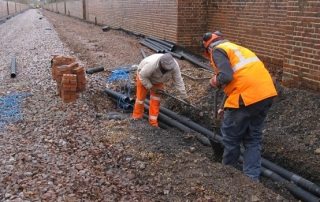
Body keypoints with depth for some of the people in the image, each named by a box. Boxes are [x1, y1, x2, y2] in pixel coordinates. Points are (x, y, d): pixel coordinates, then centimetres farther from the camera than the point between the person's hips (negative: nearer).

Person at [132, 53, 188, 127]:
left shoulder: (174, 65, -34)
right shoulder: (152, 64, -47)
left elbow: (178, 81, -23)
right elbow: (142, 76, -30)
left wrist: (184, 96, -20)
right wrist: (151, 87, -25)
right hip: (144, 75, -3)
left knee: (156, 97, -2)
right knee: (141, 97, 2)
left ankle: (153, 121, 7)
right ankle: (137, 116, 24)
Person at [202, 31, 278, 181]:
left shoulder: (218, 50, 1)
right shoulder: (235, 47, 27)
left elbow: (226, 76, -18)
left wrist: (215, 81, 6)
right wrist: (228, 107, 36)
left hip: (247, 97, -8)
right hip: (266, 94, 8)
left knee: (230, 137, 11)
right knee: (253, 138, 17)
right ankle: (252, 178, 17)